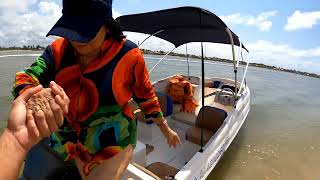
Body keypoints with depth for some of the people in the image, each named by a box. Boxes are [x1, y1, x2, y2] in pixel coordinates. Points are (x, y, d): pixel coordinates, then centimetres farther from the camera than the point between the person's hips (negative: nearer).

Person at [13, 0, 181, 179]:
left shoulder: (127, 54, -19)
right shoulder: (58, 49, -10)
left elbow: (146, 96, -8)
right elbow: (25, 80, -17)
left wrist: (166, 129, 2)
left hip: (114, 142, -4)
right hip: (75, 140, 5)